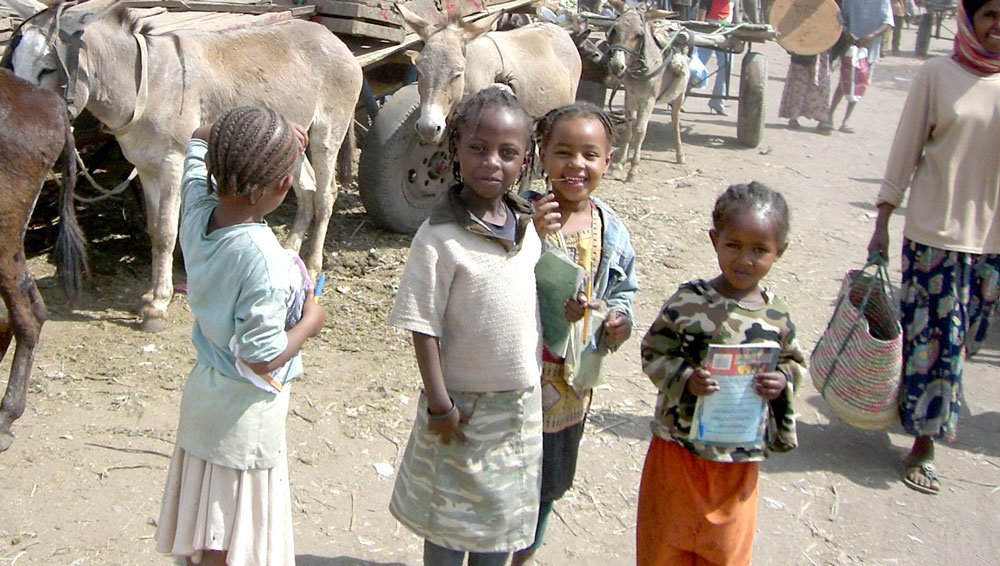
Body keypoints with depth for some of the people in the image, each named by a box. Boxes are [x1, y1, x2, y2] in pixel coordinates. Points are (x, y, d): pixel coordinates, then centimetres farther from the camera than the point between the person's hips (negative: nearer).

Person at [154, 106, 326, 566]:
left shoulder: (197, 212, -9)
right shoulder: (263, 257, -30)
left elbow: (199, 139, 11)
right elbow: (264, 357, -25)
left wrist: (235, 137, -3)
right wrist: (310, 322, -10)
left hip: (202, 388, 7)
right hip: (246, 411, -7)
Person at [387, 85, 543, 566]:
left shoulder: (528, 226, -2)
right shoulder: (440, 238, -21)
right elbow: (424, 328, -18)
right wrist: (439, 404, -17)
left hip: (522, 400, 6)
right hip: (464, 403, -5)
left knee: (501, 521, 21)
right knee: (451, 525, 12)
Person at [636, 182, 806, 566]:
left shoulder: (777, 317, -4)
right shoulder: (689, 303, -14)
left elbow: (795, 362, 10)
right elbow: (654, 353, -9)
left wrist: (782, 382, -11)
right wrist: (685, 379, -25)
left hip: (742, 455, 3)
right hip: (680, 447, -2)